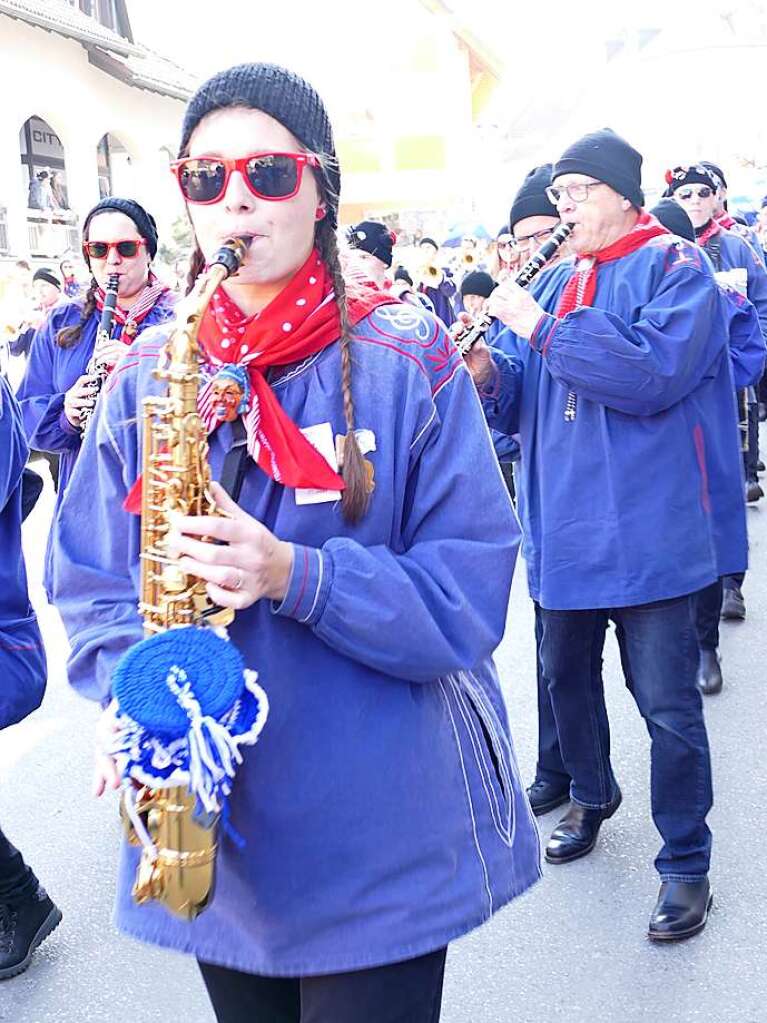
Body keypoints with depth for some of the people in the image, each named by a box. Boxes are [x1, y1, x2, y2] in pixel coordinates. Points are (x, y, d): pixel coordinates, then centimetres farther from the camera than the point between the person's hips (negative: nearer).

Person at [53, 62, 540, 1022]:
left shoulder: (407, 362, -8)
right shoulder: (145, 377, 2)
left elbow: (470, 591, -12)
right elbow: (91, 583, 4)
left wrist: (294, 576, -26)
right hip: (208, 837, 3)